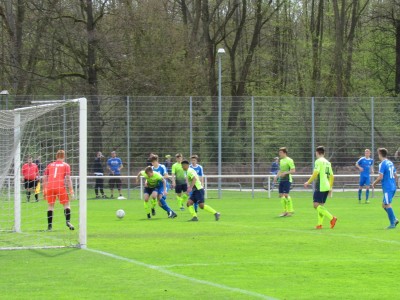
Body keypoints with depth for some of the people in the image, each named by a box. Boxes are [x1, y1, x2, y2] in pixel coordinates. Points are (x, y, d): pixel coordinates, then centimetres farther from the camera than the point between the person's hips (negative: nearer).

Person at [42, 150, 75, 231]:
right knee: (66, 204, 8)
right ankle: (68, 221, -10)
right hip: (60, 187, -3)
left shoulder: (50, 165, 18)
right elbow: (68, 178, -1)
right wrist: (71, 190, -2)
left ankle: (49, 225, 7)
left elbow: (44, 178, 14)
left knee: (51, 205, 12)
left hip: (50, 187, 3)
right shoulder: (66, 165, 9)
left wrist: (44, 190, 19)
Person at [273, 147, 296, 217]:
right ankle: (285, 211, 12)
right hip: (281, 180, 8)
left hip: (287, 180, -8)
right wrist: (276, 177, 15)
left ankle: (290, 210, -4)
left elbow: (293, 170, -13)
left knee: (286, 195, -14)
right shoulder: (281, 161, 17)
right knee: (281, 195, 5)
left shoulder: (289, 160, -9)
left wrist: (285, 173, -22)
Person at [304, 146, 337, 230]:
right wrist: (330, 188, 23)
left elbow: (315, 173, -18)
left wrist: (308, 182, -10)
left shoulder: (318, 161, -8)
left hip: (320, 187, -8)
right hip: (326, 187, 8)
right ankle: (319, 224, 8)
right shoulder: (328, 163, 16)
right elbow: (331, 176, 18)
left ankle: (332, 218, -22)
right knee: (321, 205, 12)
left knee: (316, 205, -11)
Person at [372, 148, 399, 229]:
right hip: (393, 187, 9)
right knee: (384, 205, 15)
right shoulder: (390, 163, 14)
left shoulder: (382, 164, -12)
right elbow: (395, 175, 18)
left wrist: (374, 183, -2)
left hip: (387, 188, -9)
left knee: (387, 205, -6)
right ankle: (394, 219, 5)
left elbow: (380, 177, -17)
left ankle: (392, 224, -7)